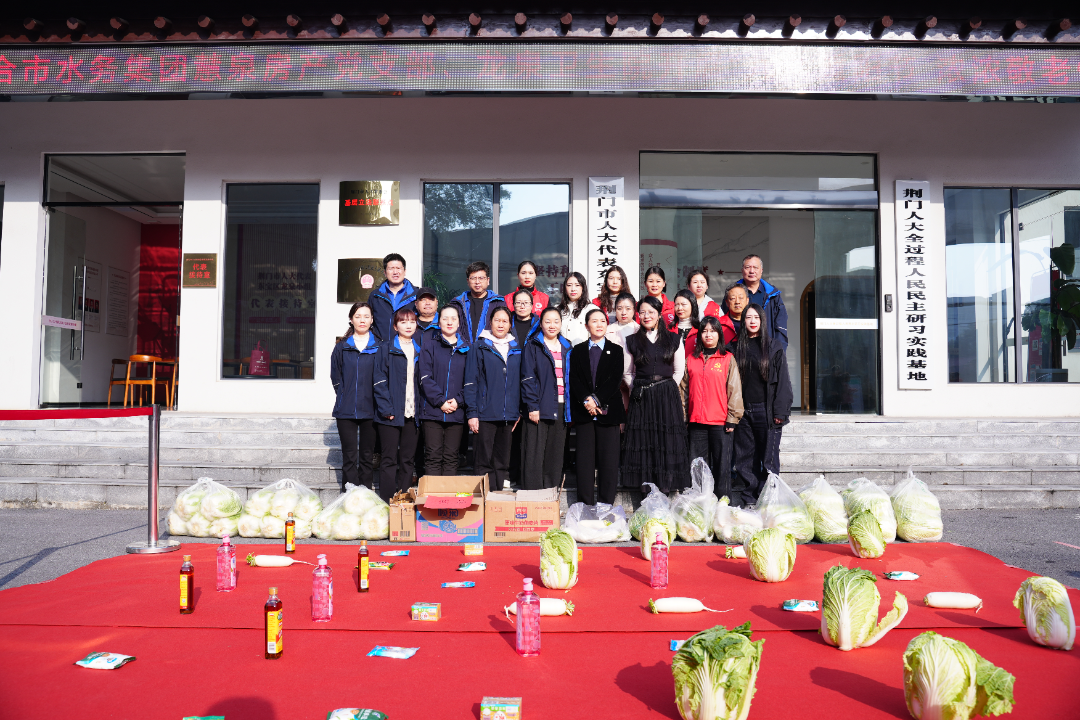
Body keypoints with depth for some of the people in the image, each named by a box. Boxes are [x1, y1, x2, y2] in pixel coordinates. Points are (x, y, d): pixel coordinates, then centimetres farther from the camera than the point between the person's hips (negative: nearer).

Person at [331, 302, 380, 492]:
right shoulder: (341, 348, 7)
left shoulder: (379, 348, 4)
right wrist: (346, 396, 1)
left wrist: (380, 402, -1)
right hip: (346, 411, 0)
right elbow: (335, 378, 9)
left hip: (370, 410, 0)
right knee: (349, 457, 0)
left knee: (367, 456, 7)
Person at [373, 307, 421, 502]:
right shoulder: (386, 349, 0)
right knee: (389, 459, -1)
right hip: (391, 414, -4)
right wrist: (386, 408, -15)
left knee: (407, 458, 9)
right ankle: (386, 502, 4)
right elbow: (379, 381, -6)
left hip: (411, 413, 4)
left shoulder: (418, 351, 13)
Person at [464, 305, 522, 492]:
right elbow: (470, 382, -2)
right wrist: (472, 413, -9)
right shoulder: (479, 347, 2)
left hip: (509, 414, 3)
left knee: (504, 461, 9)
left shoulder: (516, 349, 12)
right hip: (486, 414, -3)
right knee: (485, 460, -1)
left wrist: (520, 411, 8)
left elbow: (520, 382, 15)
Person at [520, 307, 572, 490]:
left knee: (555, 452, 8)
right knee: (535, 452, -4)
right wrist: (532, 406, -13)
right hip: (540, 406, -5)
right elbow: (528, 378, -6)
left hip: (561, 406, 5)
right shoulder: (533, 346, 0)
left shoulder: (566, 348, 15)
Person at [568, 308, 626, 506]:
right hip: (583, 412, 1)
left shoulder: (616, 350, 10)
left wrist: (597, 400, -13)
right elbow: (573, 379, 3)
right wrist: (586, 400, -13)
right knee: (585, 459, 0)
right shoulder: (578, 350, 13)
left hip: (608, 411, -1)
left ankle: (607, 504, 6)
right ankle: (586, 505, 6)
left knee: (609, 460, -2)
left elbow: (615, 380, -1)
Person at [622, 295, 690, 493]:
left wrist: (667, 390, 6)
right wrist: (639, 390, 5)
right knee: (643, 443, -1)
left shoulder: (673, 339, 7)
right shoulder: (632, 341, 8)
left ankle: (667, 487, 5)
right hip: (641, 399, 1)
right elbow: (627, 373, 12)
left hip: (667, 397, 0)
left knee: (668, 442, -3)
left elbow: (679, 371, 9)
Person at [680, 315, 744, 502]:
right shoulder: (691, 359, 11)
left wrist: (732, 419, -6)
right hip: (696, 422, 3)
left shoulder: (728, 359, 3)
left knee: (722, 465, 1)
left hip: (720, 422, -3)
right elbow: (683, 389, 12)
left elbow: (734, 390, 0)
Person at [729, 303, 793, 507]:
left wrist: (780, 411, -8)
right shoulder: (736, 348, 11)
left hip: (766, 410, -3)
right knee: (745, 457, 6)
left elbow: (782, 381, 0)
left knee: (768, 458, -1)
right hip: (743, 411, 3)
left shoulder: (774, 347, 3)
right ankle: (747, 498, 14)